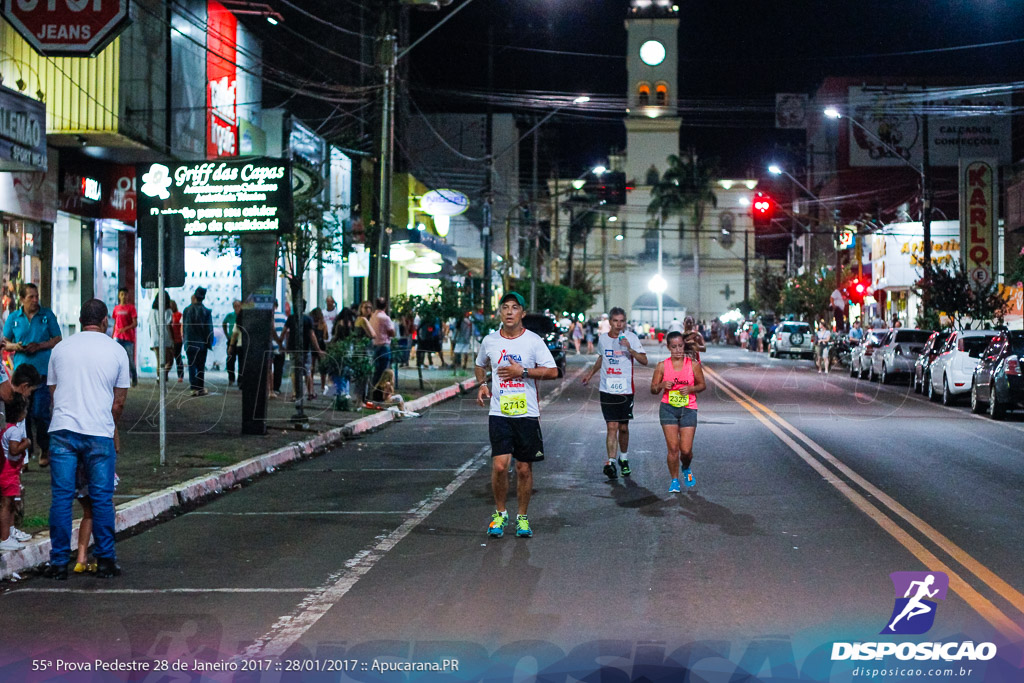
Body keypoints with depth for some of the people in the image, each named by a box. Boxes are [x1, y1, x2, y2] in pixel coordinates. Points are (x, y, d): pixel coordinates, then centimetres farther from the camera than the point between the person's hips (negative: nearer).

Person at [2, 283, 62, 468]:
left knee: (40, 412, -7)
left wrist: (39, 346, -12)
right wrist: (16, 346, -10)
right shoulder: (13, 318, 7)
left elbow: (57, 340, 4)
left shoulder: (47, 315, 3)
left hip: (42, 370, -2)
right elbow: (5, 343, 13)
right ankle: (26, 450, 16)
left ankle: (45, 450, 7)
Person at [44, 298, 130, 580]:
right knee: (102, 498, 5)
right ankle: (105, 561, 9)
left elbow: (53, 390, 16)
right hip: (100, 433, -1)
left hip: (62, 430, 2)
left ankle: (59, 562, 5)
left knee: (61, 497, 4)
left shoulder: (61, 349, 10)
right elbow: (119, 400, 7)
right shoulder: (116, 351, 5)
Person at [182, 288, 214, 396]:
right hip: (202, 343, -1)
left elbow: (184, 327, 4)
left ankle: (194, 388, 0)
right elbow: (209, 329, -5)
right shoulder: (206, 312, -7)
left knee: (192, 366, 5)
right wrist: (209, 344, 2)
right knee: (201, 367, 6)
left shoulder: (187, 310, -2)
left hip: (189, 343, 1)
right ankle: (201, 388, 6)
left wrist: (185, 340, 13)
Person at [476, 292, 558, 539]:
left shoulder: (534, 341, -1)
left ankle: (522, 517, 21)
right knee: (499, 465, -10)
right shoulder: (490, 340, 6)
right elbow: (480, 365, 26)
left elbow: (552, 371, -3)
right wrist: (482, 384, 8)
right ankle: (500, 513, 10)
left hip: (527, 414, -1)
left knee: (524, 469, 5)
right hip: (499, 413, 1)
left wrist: (523, 372, -12)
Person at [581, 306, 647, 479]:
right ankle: (610, 462, -11)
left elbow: (644, 361, -8)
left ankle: (623, 458, 28)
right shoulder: (602, 339, 6)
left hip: (626, 390, -1)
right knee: (612, 427, -9)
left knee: (623, 428, 8)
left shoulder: (631, 338, -2)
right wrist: (590, 374, 27)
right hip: (607, 390, 1)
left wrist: (630, 349, -21)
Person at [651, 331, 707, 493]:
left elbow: (702, 385, 10)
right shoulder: (662, 366, 1)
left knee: (686, 450, -3)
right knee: (673, 448, -6)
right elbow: (653, 390, 7)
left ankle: (686, 469, 32)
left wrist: (691, 389, -10)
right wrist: (662, 385, -15)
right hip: (668, 408, 0)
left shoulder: (693, 364, 0)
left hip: (688, 409, 0)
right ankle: (674, 480, 12)